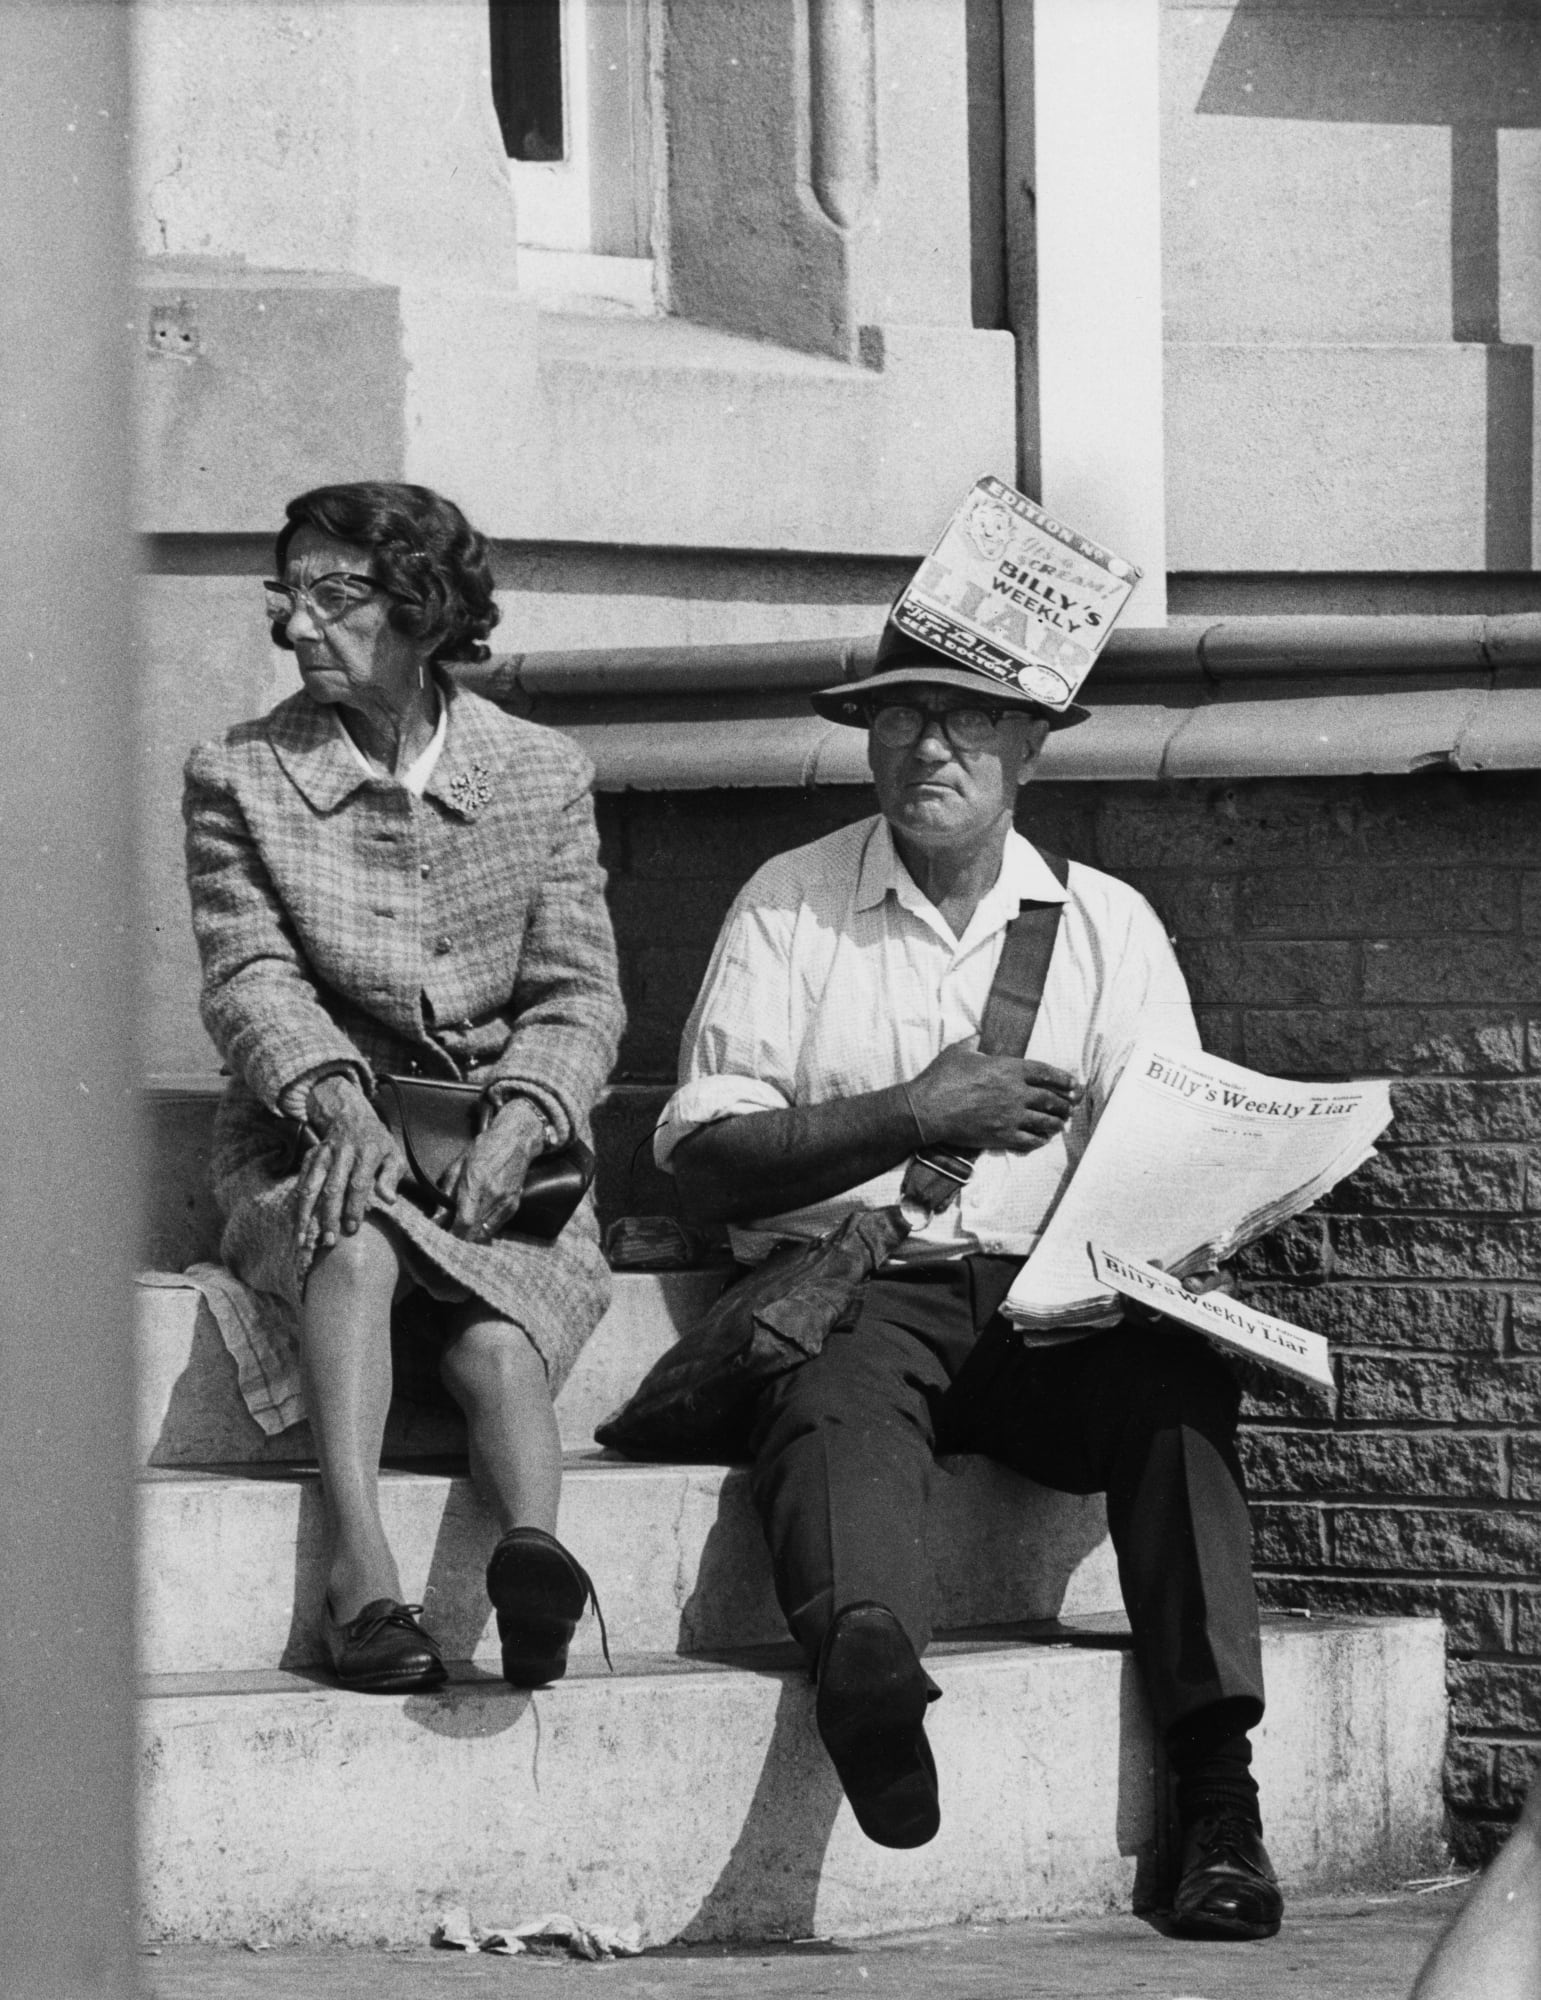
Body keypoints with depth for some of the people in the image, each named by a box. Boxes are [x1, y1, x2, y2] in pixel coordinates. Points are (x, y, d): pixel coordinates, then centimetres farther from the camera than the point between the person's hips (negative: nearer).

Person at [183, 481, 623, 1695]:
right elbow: (250, 980, -5)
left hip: (500, 1150, 1)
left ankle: (534, 1549, -56)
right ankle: (362, 1578, -51)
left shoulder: (544, 776, 10)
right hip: (310, 1137, -1)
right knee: (353, 1242, -36)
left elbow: (579, 997, 4)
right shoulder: (237, 779, 7)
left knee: (497, 1345, -29)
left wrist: (515, 1127, -17)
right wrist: (339, 1099, -26)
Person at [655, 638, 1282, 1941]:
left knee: (1174, 1378, -29)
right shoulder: (791, 907, 9)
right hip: (855, 1283, -2)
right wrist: (911, 1118, -11)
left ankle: (1220, 1794, -38)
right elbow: (700, 1156, 0)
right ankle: (865, 1650, -68)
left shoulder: (1108, 925, 15)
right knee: (839, 1395, -36)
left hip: (1054, 1308, 2)